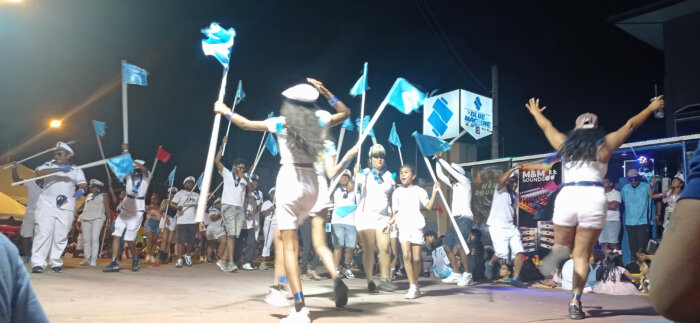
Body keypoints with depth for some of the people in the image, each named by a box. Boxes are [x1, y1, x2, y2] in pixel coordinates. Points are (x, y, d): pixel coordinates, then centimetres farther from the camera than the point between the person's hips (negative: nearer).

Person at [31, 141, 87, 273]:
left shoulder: (76, 170, 16)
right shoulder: (49, 165, 12)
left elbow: (84, 184, 5)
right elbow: (39, 172, -9)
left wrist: (81, 190, -19)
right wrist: (58, 169, -22)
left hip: (66, 207, 1)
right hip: (47, 203, -1)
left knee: (61, 235, -1)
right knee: (43, 232, -11)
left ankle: (55, 262, 9)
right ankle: (38, 263, -13)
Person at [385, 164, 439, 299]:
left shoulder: (419, 191, 6)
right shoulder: (397, 192, 15)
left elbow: (429, 206, -5)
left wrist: (434, 192, -15)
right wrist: (389, 223, 5)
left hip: (416, 226, -1)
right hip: (403, 227, 2)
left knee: (416, 258, -1)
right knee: (406, 255, -14)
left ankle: (415, 286, 15)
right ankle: (413, 287, -10)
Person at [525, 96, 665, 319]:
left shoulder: (565, 143, 16)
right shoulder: (604, 145, 12)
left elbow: (546, 126, 34)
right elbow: (630, 125, 25)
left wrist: (535, 112, 53)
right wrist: (651, 108, 40)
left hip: (566, 196, 1)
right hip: (593, 198, -1)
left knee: (562, 244, 18)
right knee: (582, 256, 6)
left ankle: (558, 252, -20)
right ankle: (575, 303, -5)